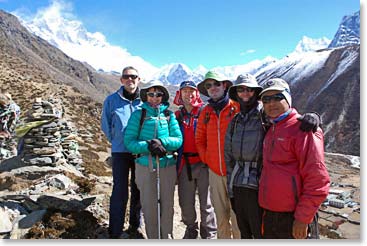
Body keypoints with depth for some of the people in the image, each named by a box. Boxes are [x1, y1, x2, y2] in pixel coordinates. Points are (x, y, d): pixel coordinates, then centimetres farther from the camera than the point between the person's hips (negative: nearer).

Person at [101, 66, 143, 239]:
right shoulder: (112, 100, -1)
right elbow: (106, 125, 10)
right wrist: (117, 141, 7)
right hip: (120, 152, -1)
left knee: (138, 192, 12)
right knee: (120, 193, -3)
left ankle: (135, 227, 30)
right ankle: (115, 232, 12)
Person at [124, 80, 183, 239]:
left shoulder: (169, 115, 6)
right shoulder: (138, 115, 1)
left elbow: (178, 140, 1)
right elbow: (129, 142, -4)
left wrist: (162, 142, -17)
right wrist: (148, 146, -19)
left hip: (167, 166, 2)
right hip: (145, 167, -1)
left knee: (167, 206, 9)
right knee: (149, 207, 6)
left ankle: (166, 237, 28)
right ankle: (152, 238, 24)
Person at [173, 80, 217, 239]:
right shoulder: (177, 116, 12)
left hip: (203, 163, -4)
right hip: (184, 164, 4)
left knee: (206, 202, 4)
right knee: (185, 202, 12)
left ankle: (209, 234, 22)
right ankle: (191, 229, 34)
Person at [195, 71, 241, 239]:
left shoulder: (237, 107, -5)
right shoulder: (206, 112, 9)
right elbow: (199, 140, 16)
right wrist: (206, 158, 5)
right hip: (214, 171, 4)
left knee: (237, 214, -1)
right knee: (220, 214, 16)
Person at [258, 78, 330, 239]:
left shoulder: (303, 128, -12)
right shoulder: (271, 130, 12)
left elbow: (317, 180, -17)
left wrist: (302, 219, -16)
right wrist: (266, 210, 16)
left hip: (294, 219, -7)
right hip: (269, 216, 8)